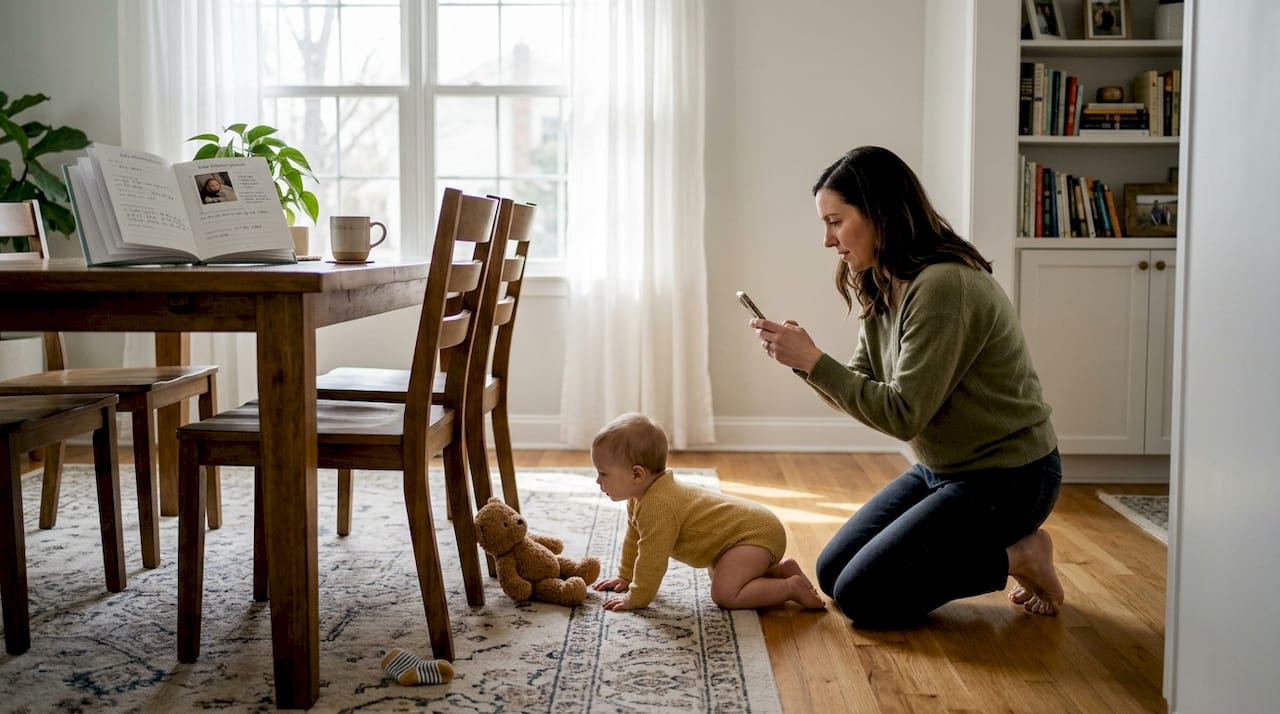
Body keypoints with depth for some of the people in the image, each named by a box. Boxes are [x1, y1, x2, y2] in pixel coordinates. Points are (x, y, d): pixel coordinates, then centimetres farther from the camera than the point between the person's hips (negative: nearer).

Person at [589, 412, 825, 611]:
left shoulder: (658, 506, -29)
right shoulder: (639, 497, 4)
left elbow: (652, 559, -27)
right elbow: (634, 538, 20)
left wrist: (636, 599, -17)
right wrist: (626, 576, 24)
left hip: (756, 533, -11)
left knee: (724, 594, -23)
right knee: (718, 575, 30)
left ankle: (792, 587, -12)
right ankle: (781, 569, 23)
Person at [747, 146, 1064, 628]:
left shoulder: (943, 286, -26)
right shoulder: (882, 289, 4)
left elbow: (903, 414, -26)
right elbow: (862, 391, 4)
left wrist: (813, 361, -25)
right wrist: (801, 358, -12)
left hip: (1006, 479, -9)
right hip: (940, 469, 9)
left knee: (861, 597, -12)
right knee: (831, 572, 8)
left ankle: (1015, 557, 2)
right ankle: (986, 545, 15)